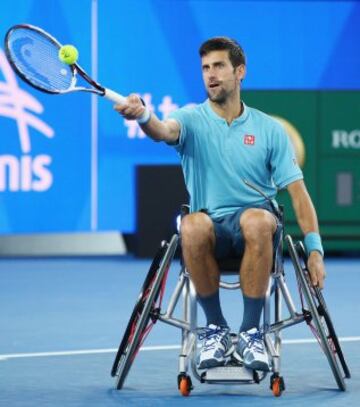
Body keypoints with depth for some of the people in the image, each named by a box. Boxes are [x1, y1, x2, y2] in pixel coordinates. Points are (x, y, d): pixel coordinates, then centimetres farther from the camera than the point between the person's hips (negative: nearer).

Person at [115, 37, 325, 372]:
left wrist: (315, 250, -6)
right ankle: (215, 328, -17)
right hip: (210, 228, 0)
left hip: (253, 231, 0)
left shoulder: (269, 129, 8)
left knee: (257, 220, -37)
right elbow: (164, 131, -20)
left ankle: (250, 332, -25)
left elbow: (297, 191, 5)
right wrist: (143, 116, -45)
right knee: (193, 225, -37)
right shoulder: (192, 120, 5)